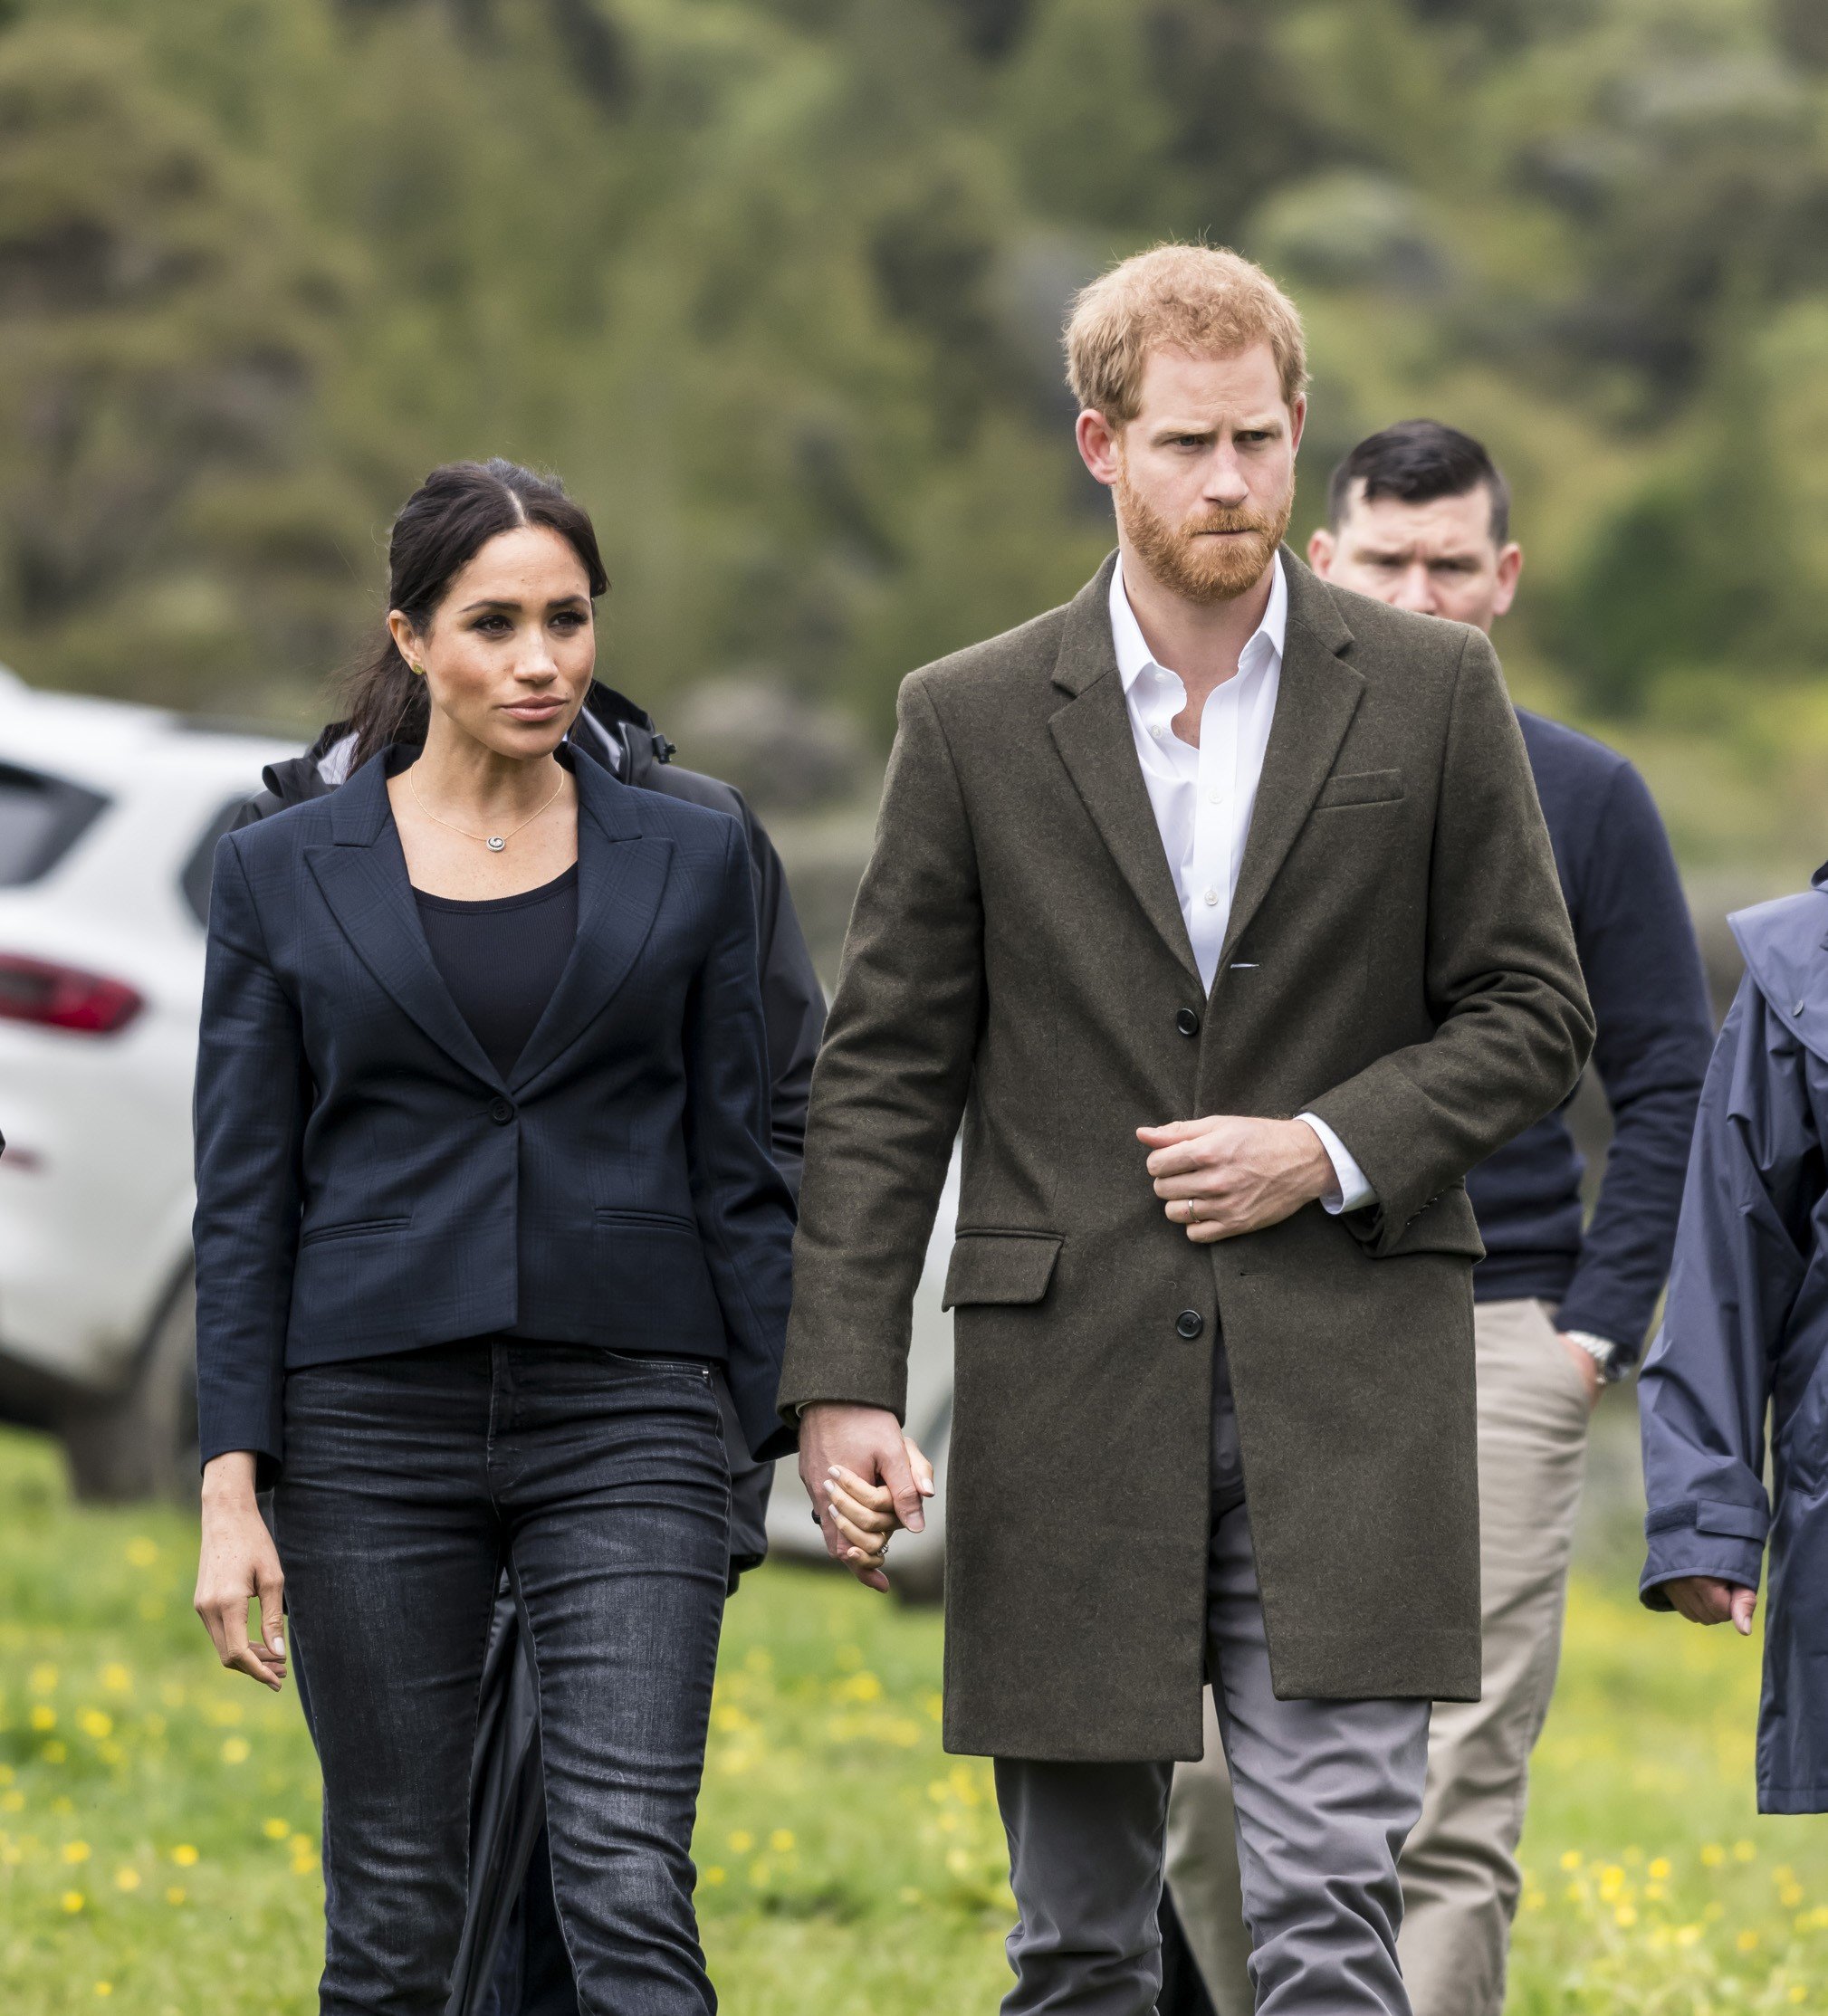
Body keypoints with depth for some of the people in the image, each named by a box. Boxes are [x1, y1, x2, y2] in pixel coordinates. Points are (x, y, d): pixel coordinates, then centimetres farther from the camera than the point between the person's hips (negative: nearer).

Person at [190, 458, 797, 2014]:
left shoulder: (688, 860, 7)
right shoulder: (284, 872, 5)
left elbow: (737, 1173, 9)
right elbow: (244, 1200, 4)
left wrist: (805, 1427, 3)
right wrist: (231, 1492, -3)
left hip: (628, 1419, 0)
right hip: (376, 1426, 0)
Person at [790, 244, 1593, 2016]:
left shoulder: (1431, 695, 4)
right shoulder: (973, 720, 4)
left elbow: (1532, 1010, 8)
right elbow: (886, 1071, 4)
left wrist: (1334, 1149, -9)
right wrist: (841, 1379, -5)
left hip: (1341, 1407, -1)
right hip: (1069, 1410, 1)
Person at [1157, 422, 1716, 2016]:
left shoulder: (1585, 802, 6)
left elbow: (1669, 1089, 7)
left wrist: (1600, 1329, -3)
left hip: (1487, 1350, -2)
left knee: (1450, 1812, -8)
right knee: (1209, 1782, -1)